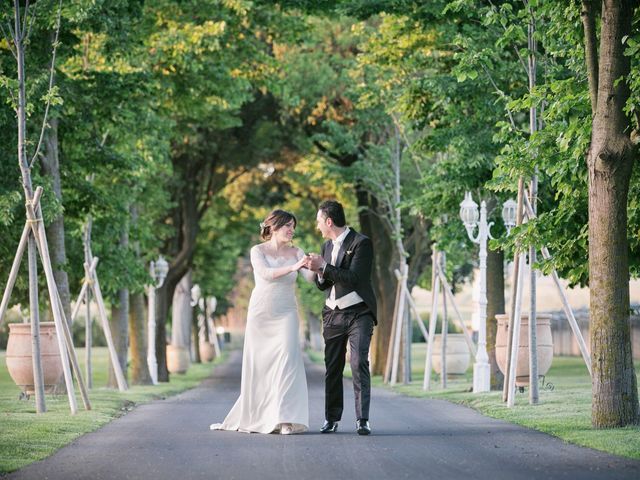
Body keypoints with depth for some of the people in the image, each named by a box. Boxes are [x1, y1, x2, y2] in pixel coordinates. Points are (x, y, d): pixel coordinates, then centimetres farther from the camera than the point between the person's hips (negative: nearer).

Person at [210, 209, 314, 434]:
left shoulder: (296, 253, 5)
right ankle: (252, 418, 20)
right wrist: (292, 267, -34)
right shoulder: (258, 251, -1)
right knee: (258, 365, 4)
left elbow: (312, 277, -9)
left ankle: (286, 419, -19)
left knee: (287, 358, -16)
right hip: (260, 314, -1)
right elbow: (266, 273, -19)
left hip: (286, 314, 1)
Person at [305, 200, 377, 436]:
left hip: (358, 313, -6)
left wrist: (324, 266, -19)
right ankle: (332, 418, 12)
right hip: (333, 313, 7)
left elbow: (354, 278, -20)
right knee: (332, 367, 6)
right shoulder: (327, 245, 13)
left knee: (359, 363, -15)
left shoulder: (362, 243, -10)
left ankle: (362, 419, -15)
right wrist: (319, 273, -5)